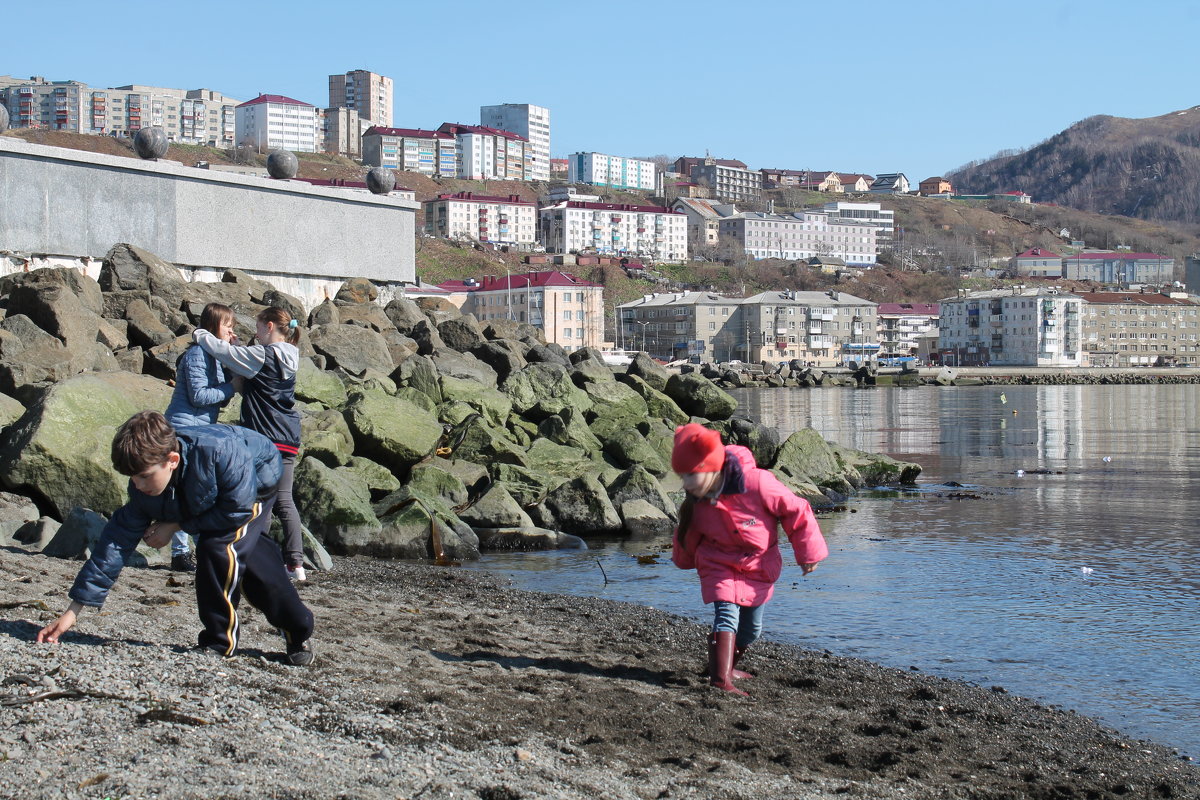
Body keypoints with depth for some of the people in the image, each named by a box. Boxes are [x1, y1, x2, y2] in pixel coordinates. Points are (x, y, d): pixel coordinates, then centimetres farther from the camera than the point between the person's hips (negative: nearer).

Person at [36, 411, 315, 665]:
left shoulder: (219, 452, -46)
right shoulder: (144, 488, -26)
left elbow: (237, 511, -34)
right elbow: (117, 541, -23)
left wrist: (176, 524, -30)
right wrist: (73, 610, -25)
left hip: (257, 484, -6)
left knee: (219, 546, -26)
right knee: (254, 568, 11)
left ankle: (219, 643, -12)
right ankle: (298, 632, 34)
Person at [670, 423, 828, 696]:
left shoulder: (757, 483, -28)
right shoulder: (696, 501, -14)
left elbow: (797, 511, -16)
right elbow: (689, 534, 8)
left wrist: (808, 553, -8)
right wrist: (685, 560, 25)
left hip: (759, 567, 0)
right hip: (719, 565, 0)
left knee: (751, 627, 11)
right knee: (726, 615, -21)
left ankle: (726, 667, 32)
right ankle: (721, 679, -29)